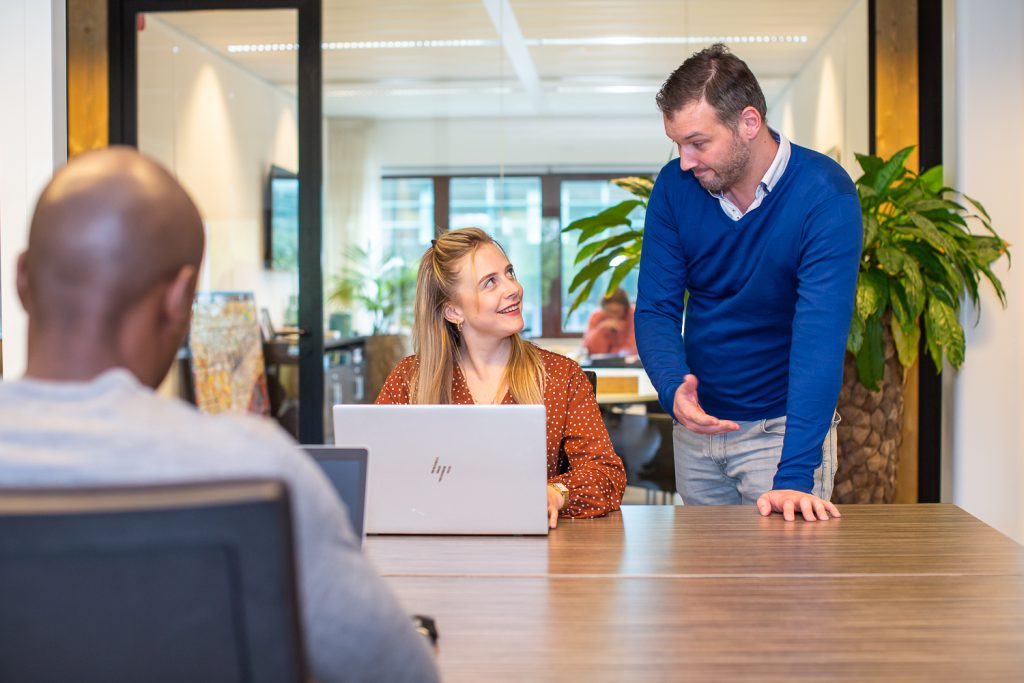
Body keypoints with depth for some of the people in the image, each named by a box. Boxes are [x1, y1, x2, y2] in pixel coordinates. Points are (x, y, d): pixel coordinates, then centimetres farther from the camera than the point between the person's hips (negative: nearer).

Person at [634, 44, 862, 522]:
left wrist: (794, 475, -36)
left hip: (785, 425, -4)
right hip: (698, 422, 5)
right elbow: (655, 309, -5)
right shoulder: (675, 186, -8)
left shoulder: (825, 194, -23)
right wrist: (674, 386, -27)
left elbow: (820, 336, -29)